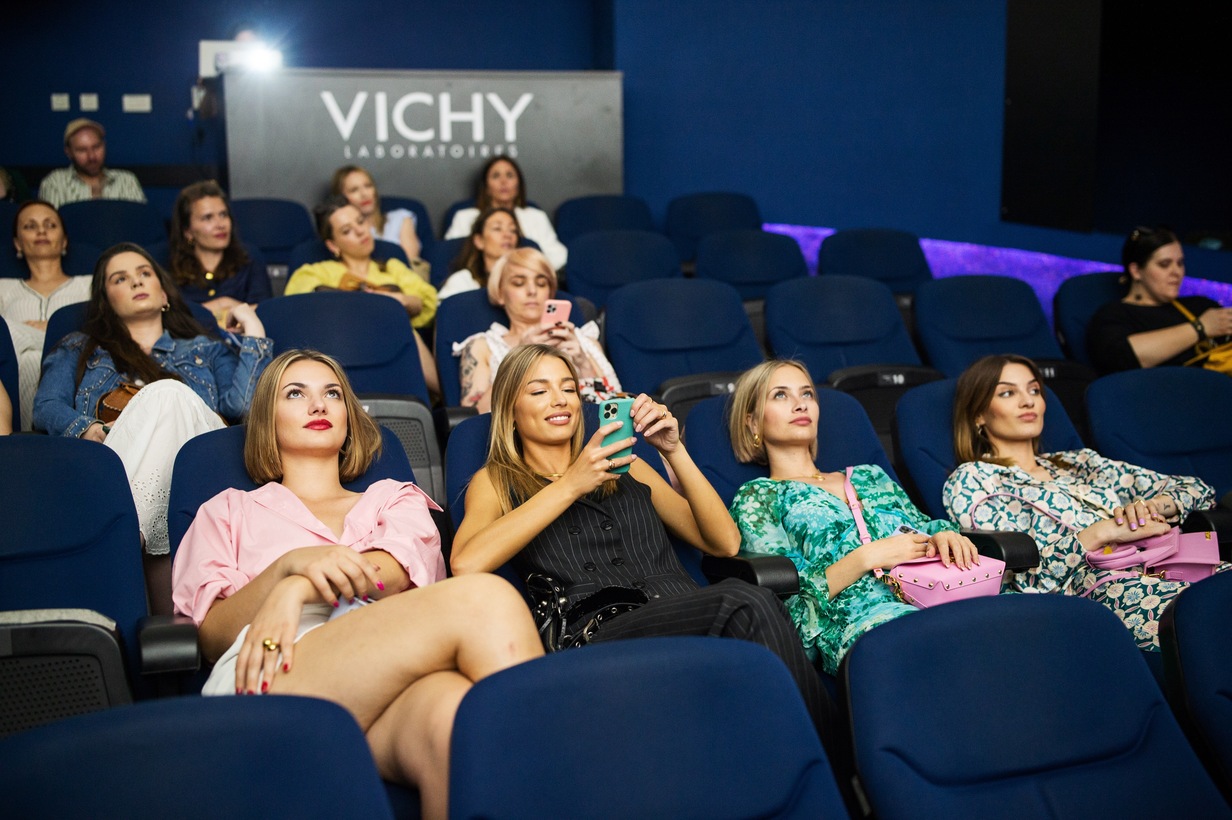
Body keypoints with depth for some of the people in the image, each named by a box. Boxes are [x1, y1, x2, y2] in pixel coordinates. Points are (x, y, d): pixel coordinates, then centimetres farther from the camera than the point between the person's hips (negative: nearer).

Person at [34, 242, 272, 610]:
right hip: (105, 458, 0)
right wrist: (86, 429, -7)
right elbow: (46, 407, 15)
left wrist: (254, 337, 16)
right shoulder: (78, 350, 35)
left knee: (168, 394, -34)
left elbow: (241, 403, 11)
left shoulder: (206, 348, 33)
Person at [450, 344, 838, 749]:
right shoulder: (495, 481, 20)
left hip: (686, 617, 4)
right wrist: (570, 485, -4)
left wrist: (673, 451, 10)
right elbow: (465, 564, -5)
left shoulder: (626, 468, 31)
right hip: (597, 631, -4)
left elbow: (725, 543, 22)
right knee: (746, 602, -33)